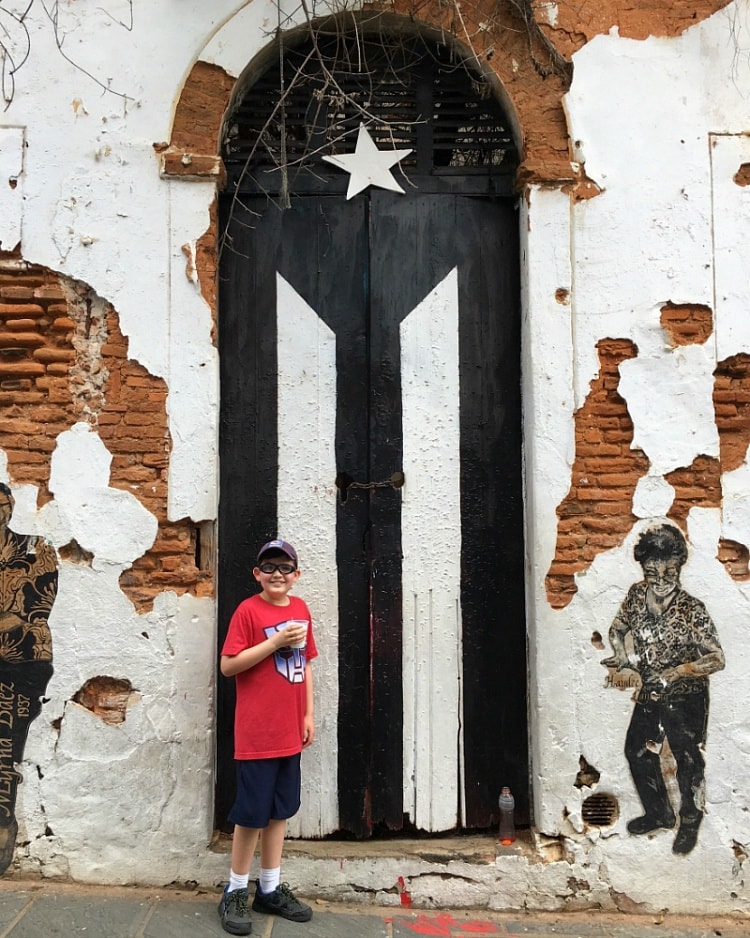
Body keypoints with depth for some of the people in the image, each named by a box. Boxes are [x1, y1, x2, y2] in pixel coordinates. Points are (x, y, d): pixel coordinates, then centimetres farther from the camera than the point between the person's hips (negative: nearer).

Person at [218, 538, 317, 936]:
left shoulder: (301, 609, 7)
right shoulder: (248, 610, -11)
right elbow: (228, 666, -15)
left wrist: (308, 714, 10)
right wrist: (275, 642, -22)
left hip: (289, 732, 6)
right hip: (256, 733, -6)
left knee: (280, 810, 15)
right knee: (252, 813, 4)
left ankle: (270, 889, 29)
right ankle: (235, 893, 22)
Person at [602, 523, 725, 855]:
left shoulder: (692, 609, -24)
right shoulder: (636, 595, -10)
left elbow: (716, 658, -23)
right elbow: (618, 628, 7)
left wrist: (676, 673, -33)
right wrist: (622, 654, -12)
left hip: (686, 698, -5)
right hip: (649, 694, 5)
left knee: (688, 761, 9)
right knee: (638, 751, 17)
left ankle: (690, 823, 36)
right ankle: (658, 813, 40)